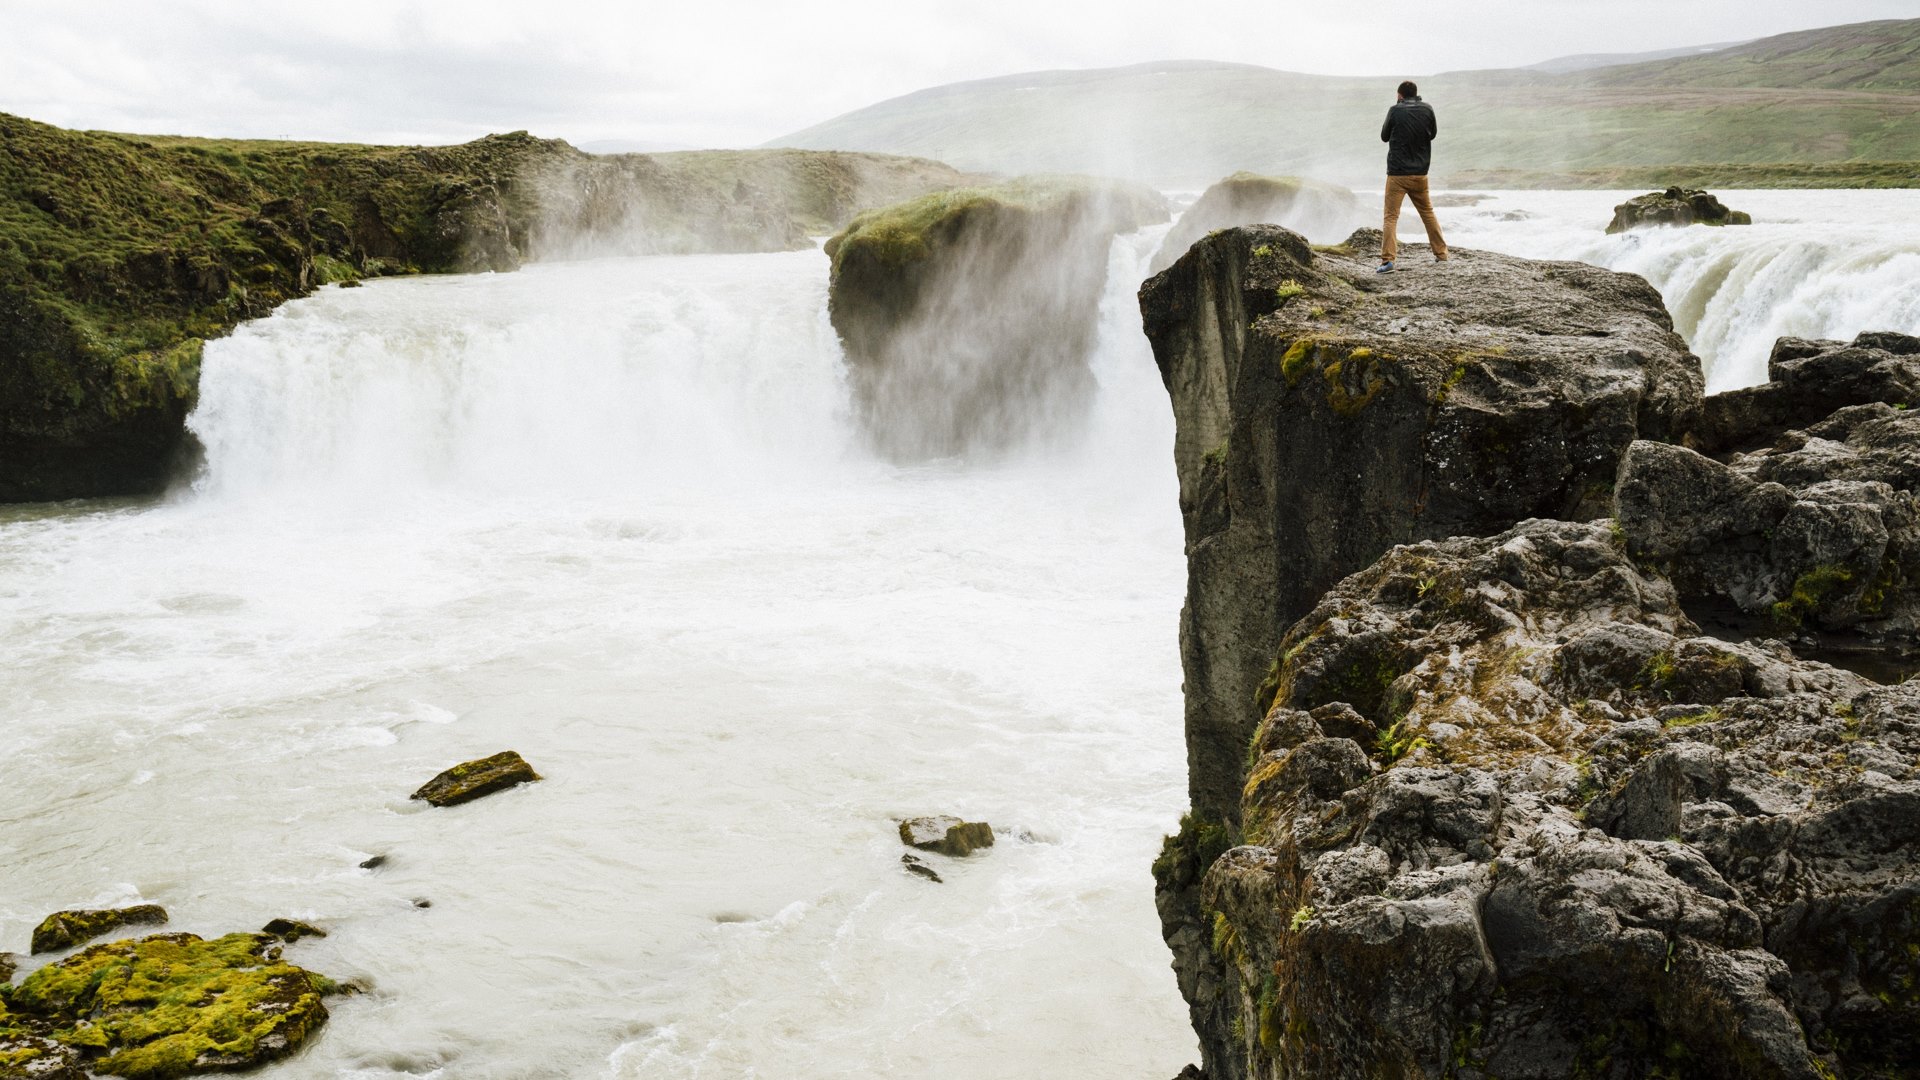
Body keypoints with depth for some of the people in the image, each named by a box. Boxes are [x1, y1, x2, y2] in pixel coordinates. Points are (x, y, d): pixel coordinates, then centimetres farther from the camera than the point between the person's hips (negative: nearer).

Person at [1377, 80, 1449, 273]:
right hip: (1420, 173, 4)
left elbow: (1384, 137, 4)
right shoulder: (1427, 109, 1)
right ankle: (1441, 253, 24)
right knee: (1427, 212, 19)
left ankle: (1387, 259, -16)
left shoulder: (1395, 111, -8)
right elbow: (1433, 133, 16)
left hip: (1397, 173, -3)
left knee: (1391, 216, -3)